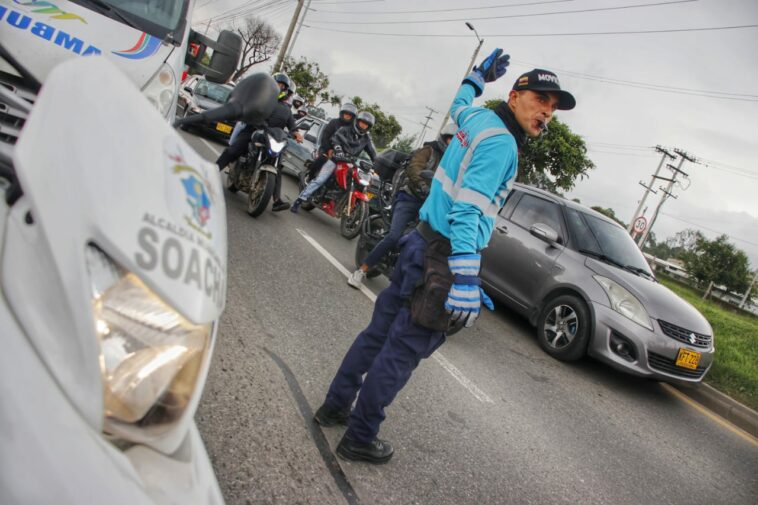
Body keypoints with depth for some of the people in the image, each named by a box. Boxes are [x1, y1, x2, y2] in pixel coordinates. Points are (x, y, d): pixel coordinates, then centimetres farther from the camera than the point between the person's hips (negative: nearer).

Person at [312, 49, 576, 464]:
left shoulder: (477, 118, 11)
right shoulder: (500, 142, -16)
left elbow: (459, 102, 37)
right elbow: (468, 211, -28)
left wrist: (481, 73, 52)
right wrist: (465, 281, -33)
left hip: (422, 244, 9)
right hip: (443, 260, -9)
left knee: (380, 330, 17)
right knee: (401, 351, 1)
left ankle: (335, 406, 31)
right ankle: (359, 439, 14)